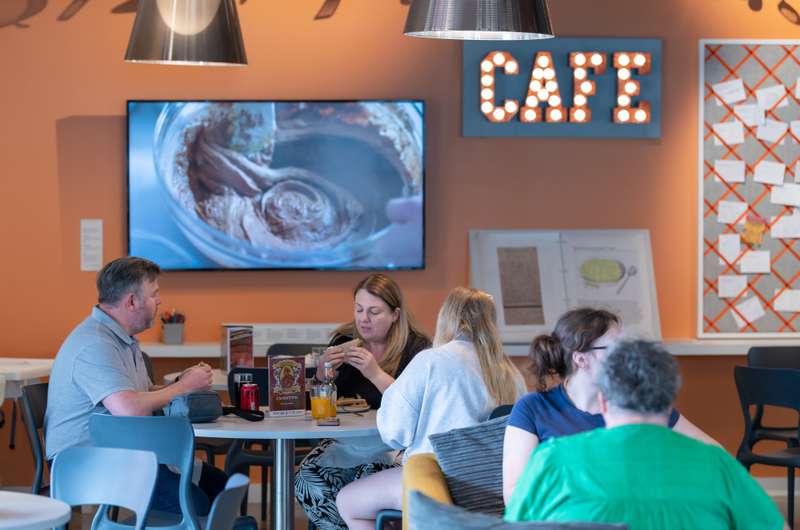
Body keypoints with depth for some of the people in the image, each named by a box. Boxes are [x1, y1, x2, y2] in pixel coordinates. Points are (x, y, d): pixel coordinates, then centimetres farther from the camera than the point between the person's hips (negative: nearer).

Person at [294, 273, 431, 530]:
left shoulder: (416, 347, -4)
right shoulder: (344, 340, 7)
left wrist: (376, 374, -24)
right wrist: (321, 374, -10)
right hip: (344, 441, 4)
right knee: (306, 479, -22)